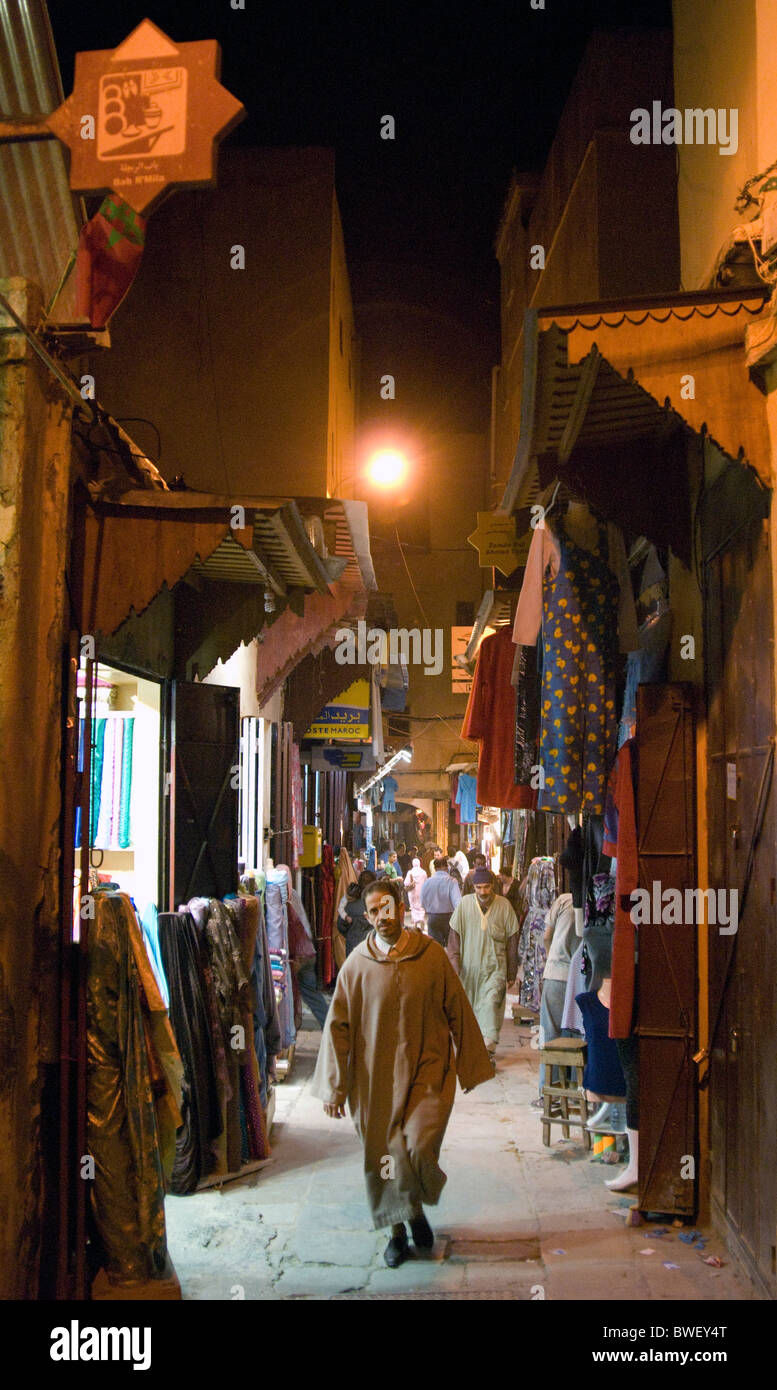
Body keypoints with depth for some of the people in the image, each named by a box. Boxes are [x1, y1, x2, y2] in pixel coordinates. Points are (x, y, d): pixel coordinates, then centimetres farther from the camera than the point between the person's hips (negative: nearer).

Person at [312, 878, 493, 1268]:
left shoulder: (431, 955, -5)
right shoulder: (357, 964, -5)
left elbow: (457, 1012, 3)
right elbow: (338, 1025, 1)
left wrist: (470, 1065, 7)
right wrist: (334, 1087, 2)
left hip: (427, 1070, -1)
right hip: (376, 1076, 1)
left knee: (419, 1146, -14)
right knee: (384, 1154, 7)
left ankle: (417, 1209, 17)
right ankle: (398, 1230, 29)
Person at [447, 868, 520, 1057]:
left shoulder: (504, 905, -3)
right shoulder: (465, 904, -2)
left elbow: (512, 939, 4)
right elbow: (454, 934, 4)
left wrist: (511, 971, 5)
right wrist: (454, 961, -5)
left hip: (495, 966, -2)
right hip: (469, 967, 2)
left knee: (491, 1002, -18)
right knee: (468, 1004, 10)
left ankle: (489, 1047, -21)